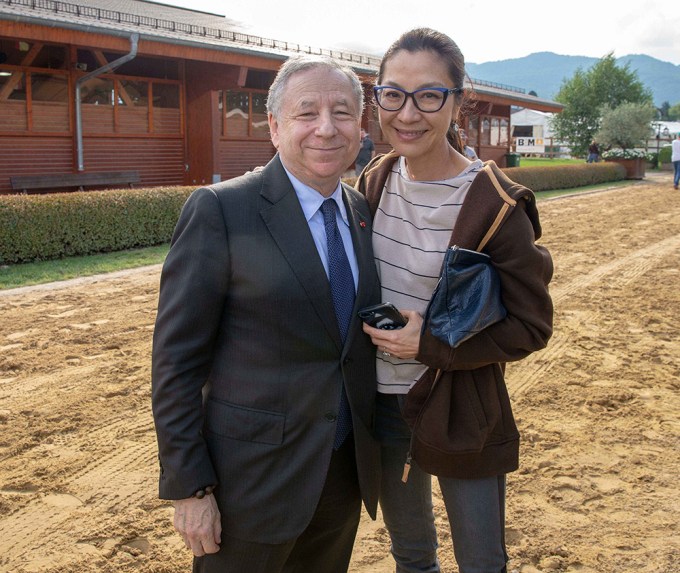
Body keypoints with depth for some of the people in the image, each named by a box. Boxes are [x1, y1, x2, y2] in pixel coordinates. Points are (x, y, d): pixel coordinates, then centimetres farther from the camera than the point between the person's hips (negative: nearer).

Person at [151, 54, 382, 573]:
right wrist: (190, 487, -13)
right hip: (253, 473, -5)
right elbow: (176, 359, -13)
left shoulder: (363, 212, 5)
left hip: (345, 471, 5)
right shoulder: (220, 210, -13)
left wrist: (383, 447, 10)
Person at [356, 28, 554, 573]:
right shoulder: (374, 182, -3)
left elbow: (532, 325, -14)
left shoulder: (494, 205, -19)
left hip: (461, 412, -4)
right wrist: (371, 327, -3)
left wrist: (431, 344, -22)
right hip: (383, 401, 5)